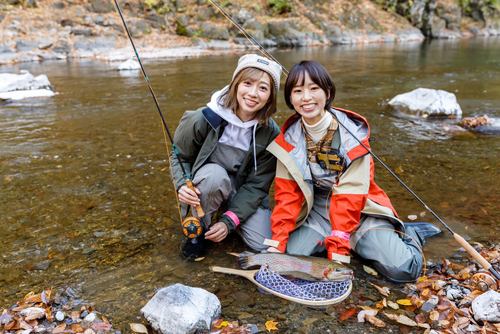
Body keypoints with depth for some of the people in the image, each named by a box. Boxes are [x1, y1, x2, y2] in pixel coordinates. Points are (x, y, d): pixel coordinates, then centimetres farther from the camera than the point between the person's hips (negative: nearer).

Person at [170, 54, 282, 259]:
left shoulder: (271, 134, -16)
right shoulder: (204, 119, -22)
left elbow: (258, 184, -13)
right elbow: (180, 156, -6)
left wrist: (229, 220, -22)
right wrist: (182, 185, -27)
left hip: (242, 193, 3)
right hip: (205, 185, -2)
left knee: (264, 244, -12)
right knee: (214, 173, -37)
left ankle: (224, 213, 16)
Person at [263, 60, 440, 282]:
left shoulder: (352, 132, -16)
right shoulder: (289, 139, -6)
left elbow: (350, 193, -19)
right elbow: (288, 192, -6)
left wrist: (337, 249, -25)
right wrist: (277, 241, -17)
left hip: (359, 208, -3)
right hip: (315, 208, 3)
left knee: (402, 269, -19)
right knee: (291, 254, -22)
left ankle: (407, 235, 15)